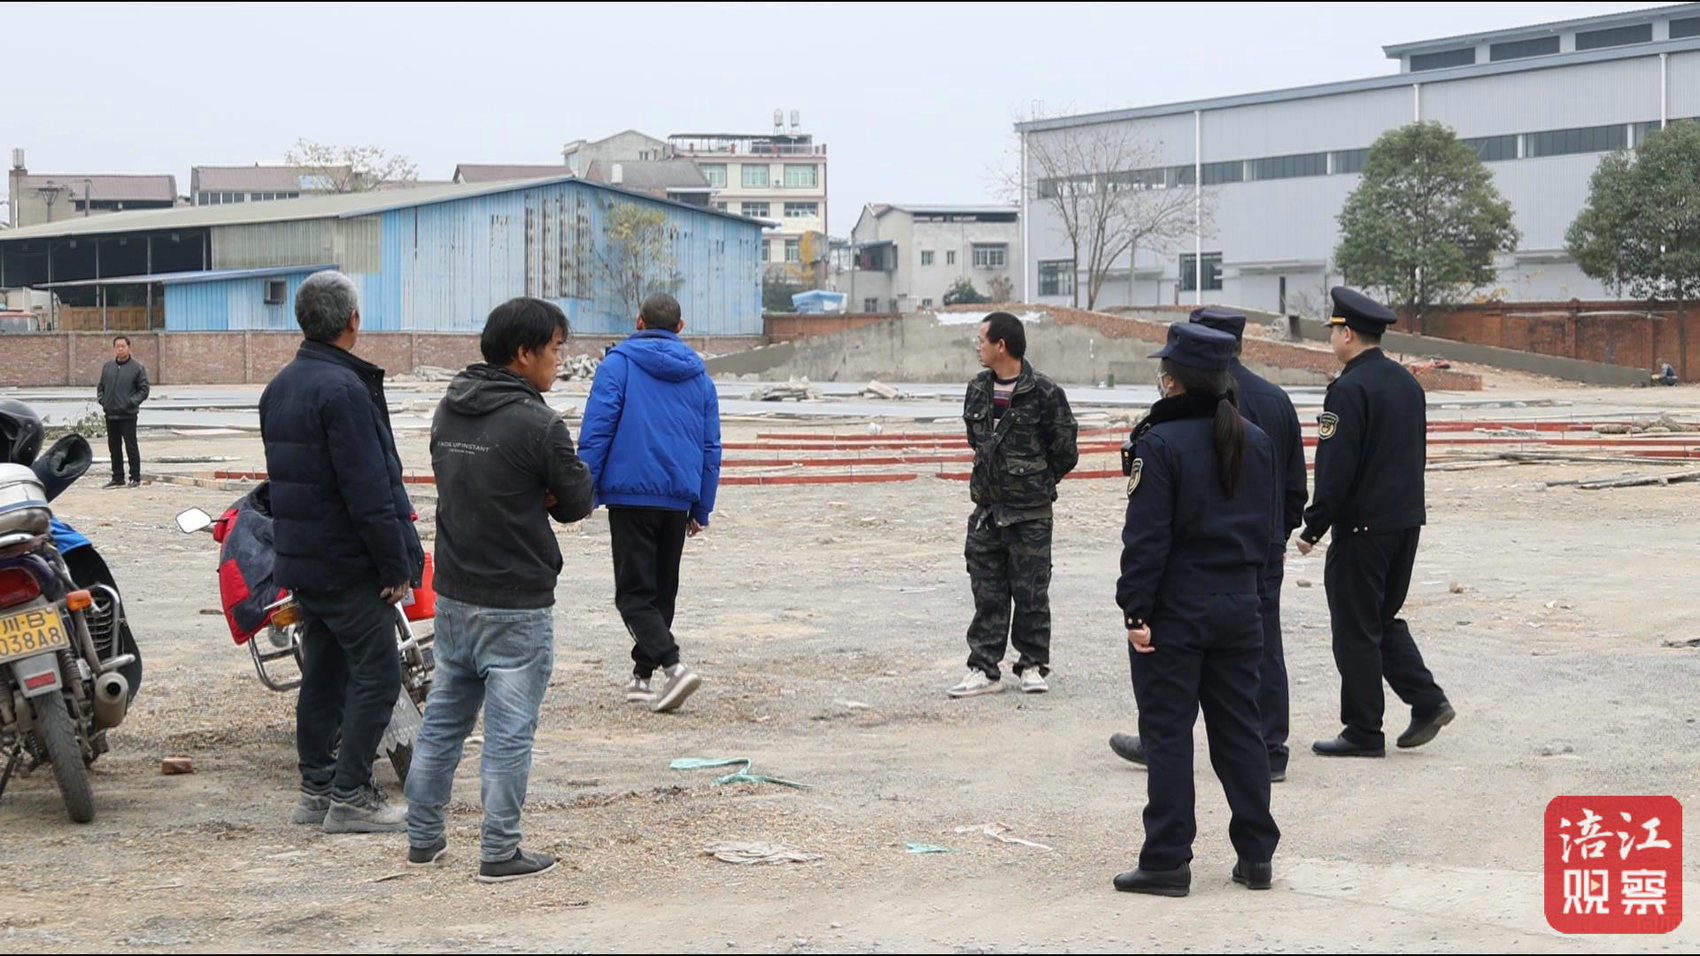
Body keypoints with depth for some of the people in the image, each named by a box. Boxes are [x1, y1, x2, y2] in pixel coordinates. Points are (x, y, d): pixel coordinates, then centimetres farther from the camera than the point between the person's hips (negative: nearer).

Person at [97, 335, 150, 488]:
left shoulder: (137, 367, -4)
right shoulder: (108, 367, 11)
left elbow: (144, 390, -4)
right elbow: (100, 387, 19)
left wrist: (131, 402, -14)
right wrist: (101, 399, 2)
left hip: (128, 415, -5)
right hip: (110, 414, 5)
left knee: (131, 447, -3)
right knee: (114, 447, 10)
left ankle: (135, 478, 5)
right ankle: (117, 478, 18)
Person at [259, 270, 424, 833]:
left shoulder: (279, 388, 12)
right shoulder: (344, 388, -19)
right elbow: (369, 489, -22)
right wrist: (396, 565, -17)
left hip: (300, 557, 9)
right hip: (349, 562, -9)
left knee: (323, 675, 15)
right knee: (375, 675, -4)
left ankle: (317, 788, 19)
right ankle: (350, 797, -4)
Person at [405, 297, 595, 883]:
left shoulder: (448, 412, 7)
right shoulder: (538, 424, -17)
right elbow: (577, 503, -9)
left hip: (452, 595, 8)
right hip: (515, 605, -7)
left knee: (443, 719, 16)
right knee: (509, 731, 1)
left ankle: (423, 837, 24)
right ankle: (500, 854, 6)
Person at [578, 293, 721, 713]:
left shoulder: (618, 364, -1)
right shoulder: (698, 375, 13)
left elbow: (596, 430, -8)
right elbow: (711, 447, 15)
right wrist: (701, 510, 20)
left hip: (630, 493, -4)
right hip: (678, 498, 5)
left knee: (634, 591, -4)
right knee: (663, 591, 15)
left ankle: (672, 665, -22)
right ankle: (642, 675, 19)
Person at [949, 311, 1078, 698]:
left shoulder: (1044, 394, -12)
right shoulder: (978, 390, 6)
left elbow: (1064, 452, -4)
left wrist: (1037, 483, 6)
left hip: (1030, 515, -5)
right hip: (986, 510, 5)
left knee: (1031, 593, 3)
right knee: (987, 593, 7)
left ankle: (1032, 666, 15)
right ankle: (984, 670, 12)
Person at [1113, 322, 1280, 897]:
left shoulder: (1159, 443, -14)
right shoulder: (1255, 441, 7)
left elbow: (1146, 536, -17)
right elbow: (1267, 524, 12)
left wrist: (1135, 609, -13)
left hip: (1174, 613, -6)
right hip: (1238, 610, 6)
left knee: (1167, 734, 1)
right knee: (1238, 729, 13)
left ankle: (1168, 861, 3)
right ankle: (1256, 855, 17)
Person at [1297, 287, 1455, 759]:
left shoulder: (1349, 389, -17)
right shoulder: (1407, 382, 10)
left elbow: (1335, 468, -19)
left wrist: (1313, 528, -12)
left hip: (1362, 526, -9)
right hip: (1407, 520, 9)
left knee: (1356, 630, 1)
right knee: (1384, 619, 20)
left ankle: (1363, 732, 6)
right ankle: (1428, 702, 11)